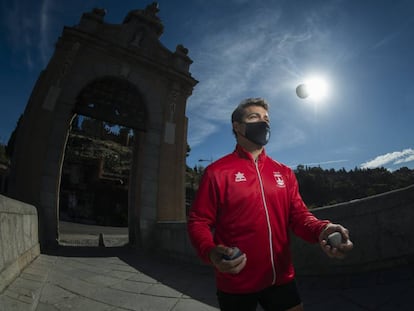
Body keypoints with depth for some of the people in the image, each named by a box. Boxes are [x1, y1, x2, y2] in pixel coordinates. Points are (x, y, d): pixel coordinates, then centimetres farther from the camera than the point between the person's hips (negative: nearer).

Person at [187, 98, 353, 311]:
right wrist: (210, 252, -28)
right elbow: (198, 221, -9)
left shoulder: (284, 173, 7)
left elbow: (299, 215, 4)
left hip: (281, 279, 4)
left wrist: (321, 229, -18)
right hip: (235, 285, -3)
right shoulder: (217, 171, -8)